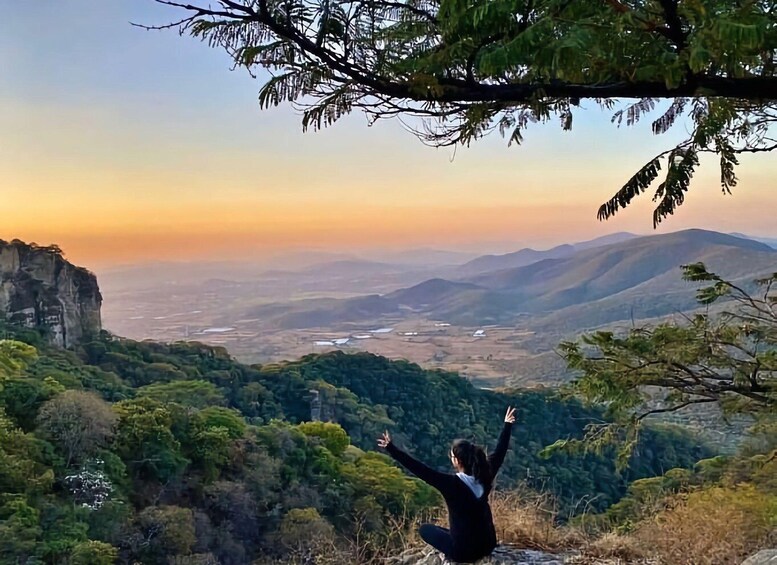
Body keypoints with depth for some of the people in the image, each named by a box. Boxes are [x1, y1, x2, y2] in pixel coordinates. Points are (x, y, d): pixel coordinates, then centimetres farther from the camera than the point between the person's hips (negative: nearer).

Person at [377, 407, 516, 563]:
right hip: (488, 545, 6)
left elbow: (419, 469, -27)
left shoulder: (452, 483, -23)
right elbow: (499, 452, 6)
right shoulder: (484, 478, -8)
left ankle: (453, 554, 13)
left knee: (425, 528, 17)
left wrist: (391, 448, -27)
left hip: (464, 552, -6)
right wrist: (508, 425, 19)